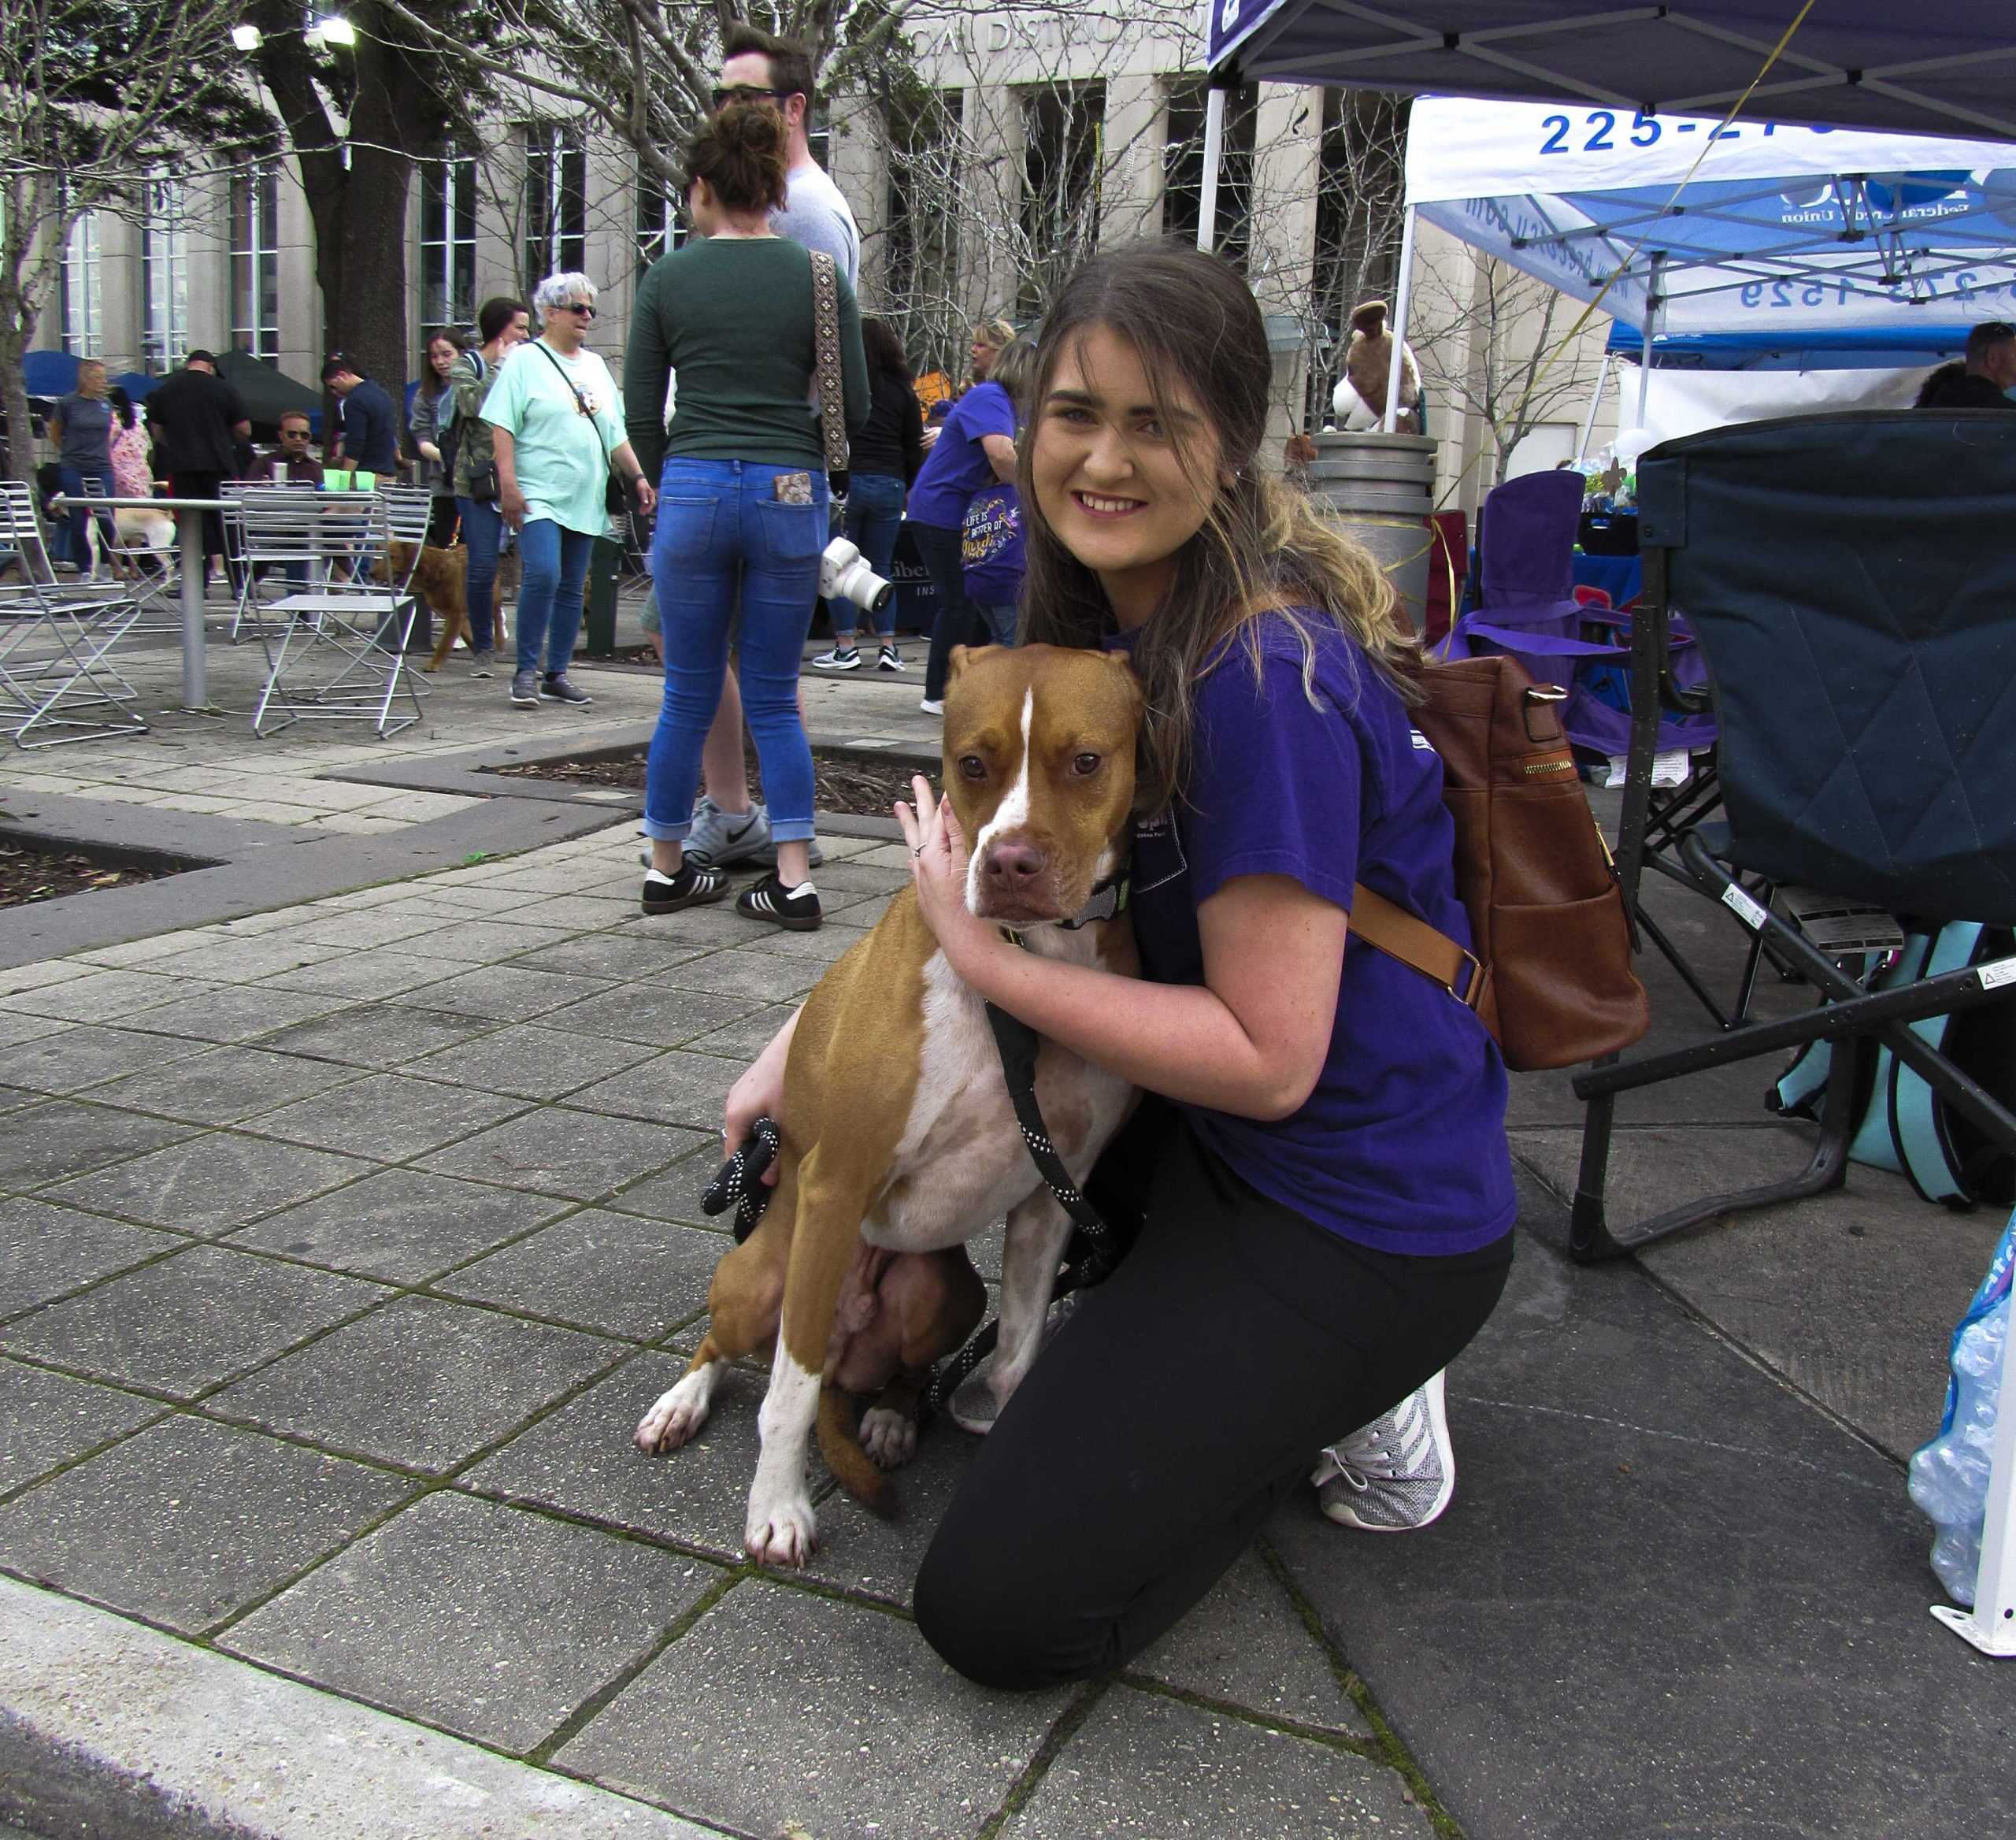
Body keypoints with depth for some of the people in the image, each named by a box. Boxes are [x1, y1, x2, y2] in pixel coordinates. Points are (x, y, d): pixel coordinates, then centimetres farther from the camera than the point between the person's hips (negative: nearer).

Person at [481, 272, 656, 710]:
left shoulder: (595, 365, 19)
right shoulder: (525, 360, 0)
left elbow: (615, 433, 22)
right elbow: (502, 427, -8)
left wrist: (638, 476, 11)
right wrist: (508, 484, -17)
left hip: (585, 499, 6)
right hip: (538, 494, -6)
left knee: (571, 588, 6)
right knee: (543, 574, -20)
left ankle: (557, 675, 14)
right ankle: (526, 672, -8)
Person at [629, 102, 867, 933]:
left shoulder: (666, 279, 2)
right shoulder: (818, 277, 1)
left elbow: (641, 407, 4)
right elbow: (855, 407, 2)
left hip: (692, 490, 0)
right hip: (790, 493, 0)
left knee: (688, 696, 11)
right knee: (774, 698, 8)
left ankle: (666, 869, 21)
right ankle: (793, 878, 3)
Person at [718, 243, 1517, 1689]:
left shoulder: (1269, 676, -26)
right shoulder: (1113, 612, 2)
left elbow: (1270, 1057, -25)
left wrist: (984, 955, -22)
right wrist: (812, 1033, 4)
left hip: (1361, 1220, -9)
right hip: (1222, 1134, 9)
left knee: (999, 1612, -9)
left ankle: (1350, 1395, 9)